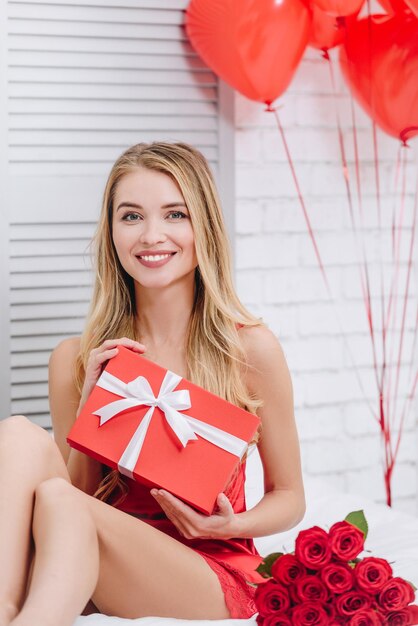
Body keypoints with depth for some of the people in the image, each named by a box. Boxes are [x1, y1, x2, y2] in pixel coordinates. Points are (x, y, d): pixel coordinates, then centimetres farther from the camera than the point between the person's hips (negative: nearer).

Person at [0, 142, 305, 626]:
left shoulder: (250, 348, -3)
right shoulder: (75, 360, 4)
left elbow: (289, 497, 8)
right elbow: (79, 491, 9)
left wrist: (230, 525, -15)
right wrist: (88, 407, -7)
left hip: (212, 578, -3)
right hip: (102, 581, 4)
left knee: (57, 501, -33)